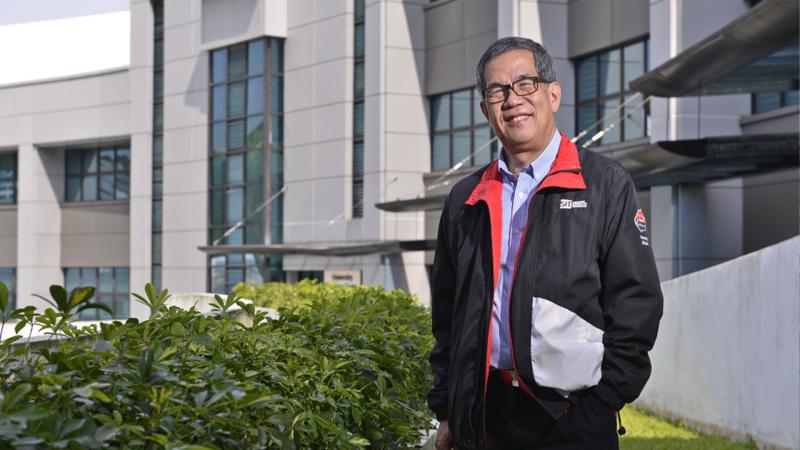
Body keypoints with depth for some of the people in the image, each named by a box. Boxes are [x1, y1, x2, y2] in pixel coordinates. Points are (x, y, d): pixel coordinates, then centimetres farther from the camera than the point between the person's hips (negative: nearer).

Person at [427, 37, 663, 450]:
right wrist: (446, 409, 8)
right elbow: (447, 314, 14)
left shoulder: (606, 185, 0)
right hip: (482, 416, 4)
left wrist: (600, 404, -11)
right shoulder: (465, 200, 12)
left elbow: (636, 303, -5)